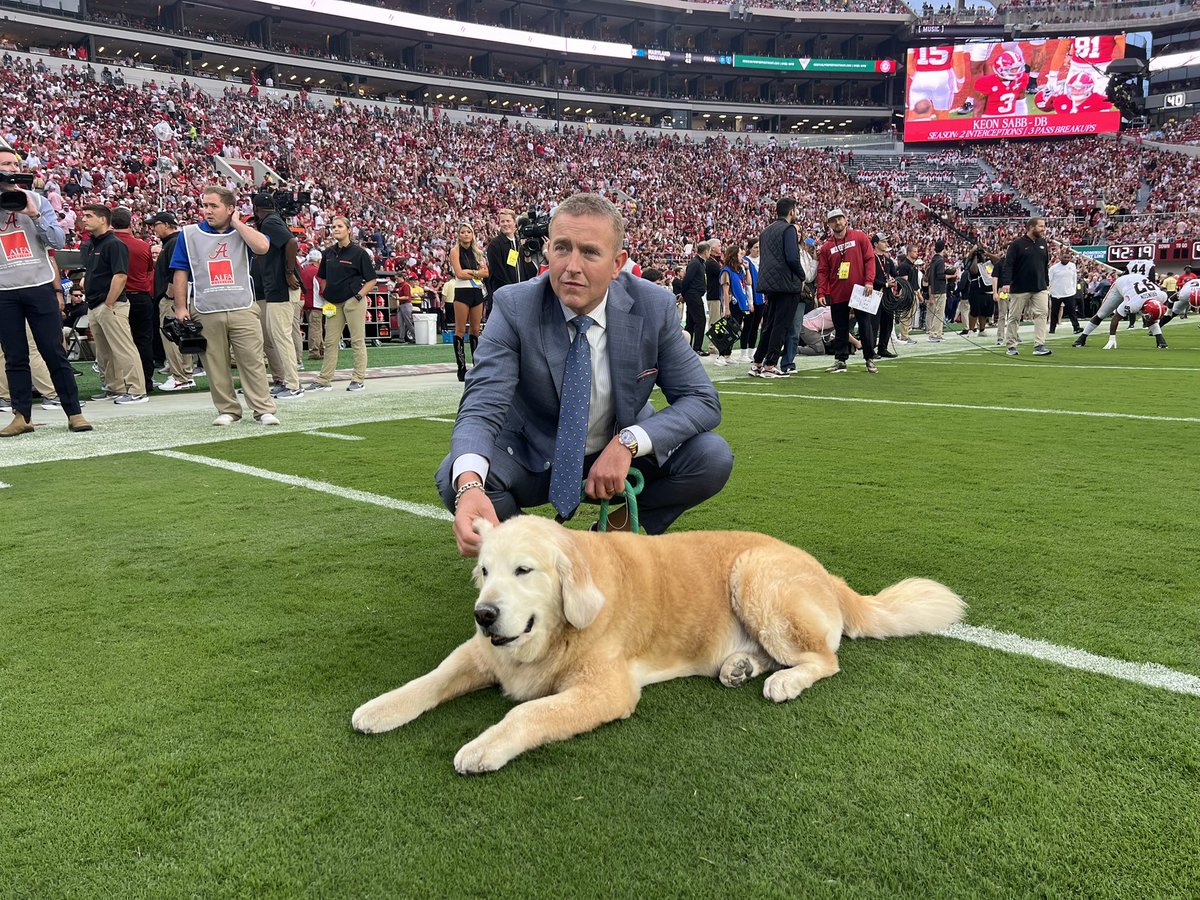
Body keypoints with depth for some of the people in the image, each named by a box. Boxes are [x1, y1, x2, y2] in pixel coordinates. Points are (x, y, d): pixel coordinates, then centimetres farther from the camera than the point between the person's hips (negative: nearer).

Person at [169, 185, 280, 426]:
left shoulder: (243, 232, 9)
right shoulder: (189, 234, 9)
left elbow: (262, 246, -14)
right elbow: (180, 274, 8)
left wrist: (236, 223, -5)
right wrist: (181, 308, 0)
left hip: (243, 311, -1)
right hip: (206, 314, 1)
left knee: (253, 361, -3)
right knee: (215, 365, 3)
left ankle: (264, 410, 3)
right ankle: (228, 410, 14)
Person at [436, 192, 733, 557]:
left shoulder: (654, 306, -15)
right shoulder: (514, 307, -19)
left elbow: (703, 401, -12)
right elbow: (481, 409, -27)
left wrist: (628, 442, -30)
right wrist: (469, 486, -50)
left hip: (621, 456, 2)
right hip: (532, 458, -1)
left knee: (713, 456, -22)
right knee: (453, 477, -30)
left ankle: (619, 529, 2)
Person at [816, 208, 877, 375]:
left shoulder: (859, 237, 2)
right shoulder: (826, 246, 6)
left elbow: (869, 259, -2)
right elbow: (822, 271, 4)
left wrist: (869, 281, -13)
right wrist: (821, 293, -6)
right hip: (837, 294, 2)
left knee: (866, 326, 4)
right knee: (840, 329, 7)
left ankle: (870, 359, 15)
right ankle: (840, 361, 13)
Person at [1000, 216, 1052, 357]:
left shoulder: (1043, 243, 11)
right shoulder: (1017, 244, -6)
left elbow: (1046, 265, 17)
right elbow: (1008, 265, -12)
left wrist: (1047, 283, 17)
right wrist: (1006, 283, -22)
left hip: (1040, 287, 4)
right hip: (1019, 288, -4)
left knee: (1042, 313, -9)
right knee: (1014, 317, 3)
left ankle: (1039, 346, -11)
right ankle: (1011, 346, 14)